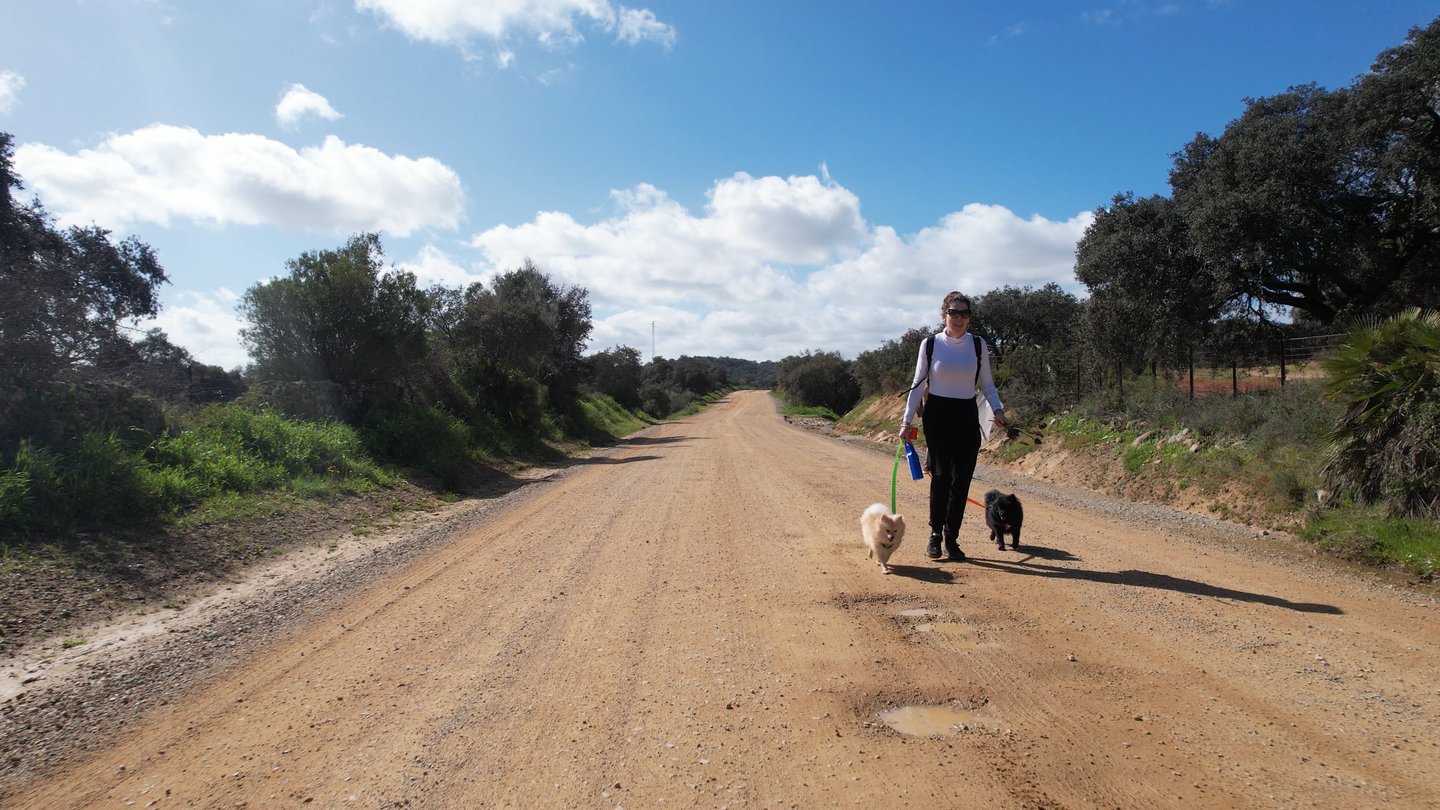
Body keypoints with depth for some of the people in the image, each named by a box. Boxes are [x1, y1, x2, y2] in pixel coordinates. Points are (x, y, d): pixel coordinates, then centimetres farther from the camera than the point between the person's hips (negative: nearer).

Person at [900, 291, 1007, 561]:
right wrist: (907, 421, -2)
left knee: (961, 480, 2)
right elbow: (918, 385, 2)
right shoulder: (930, 344, -2)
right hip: (937, 417, -2)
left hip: (967, 417, 2)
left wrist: (997, 409, -7)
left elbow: (987, 384, 10)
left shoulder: (978, 345, 3)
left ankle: (952, 538, 13)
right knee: (941, 475, -11)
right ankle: (935, 534, 5)